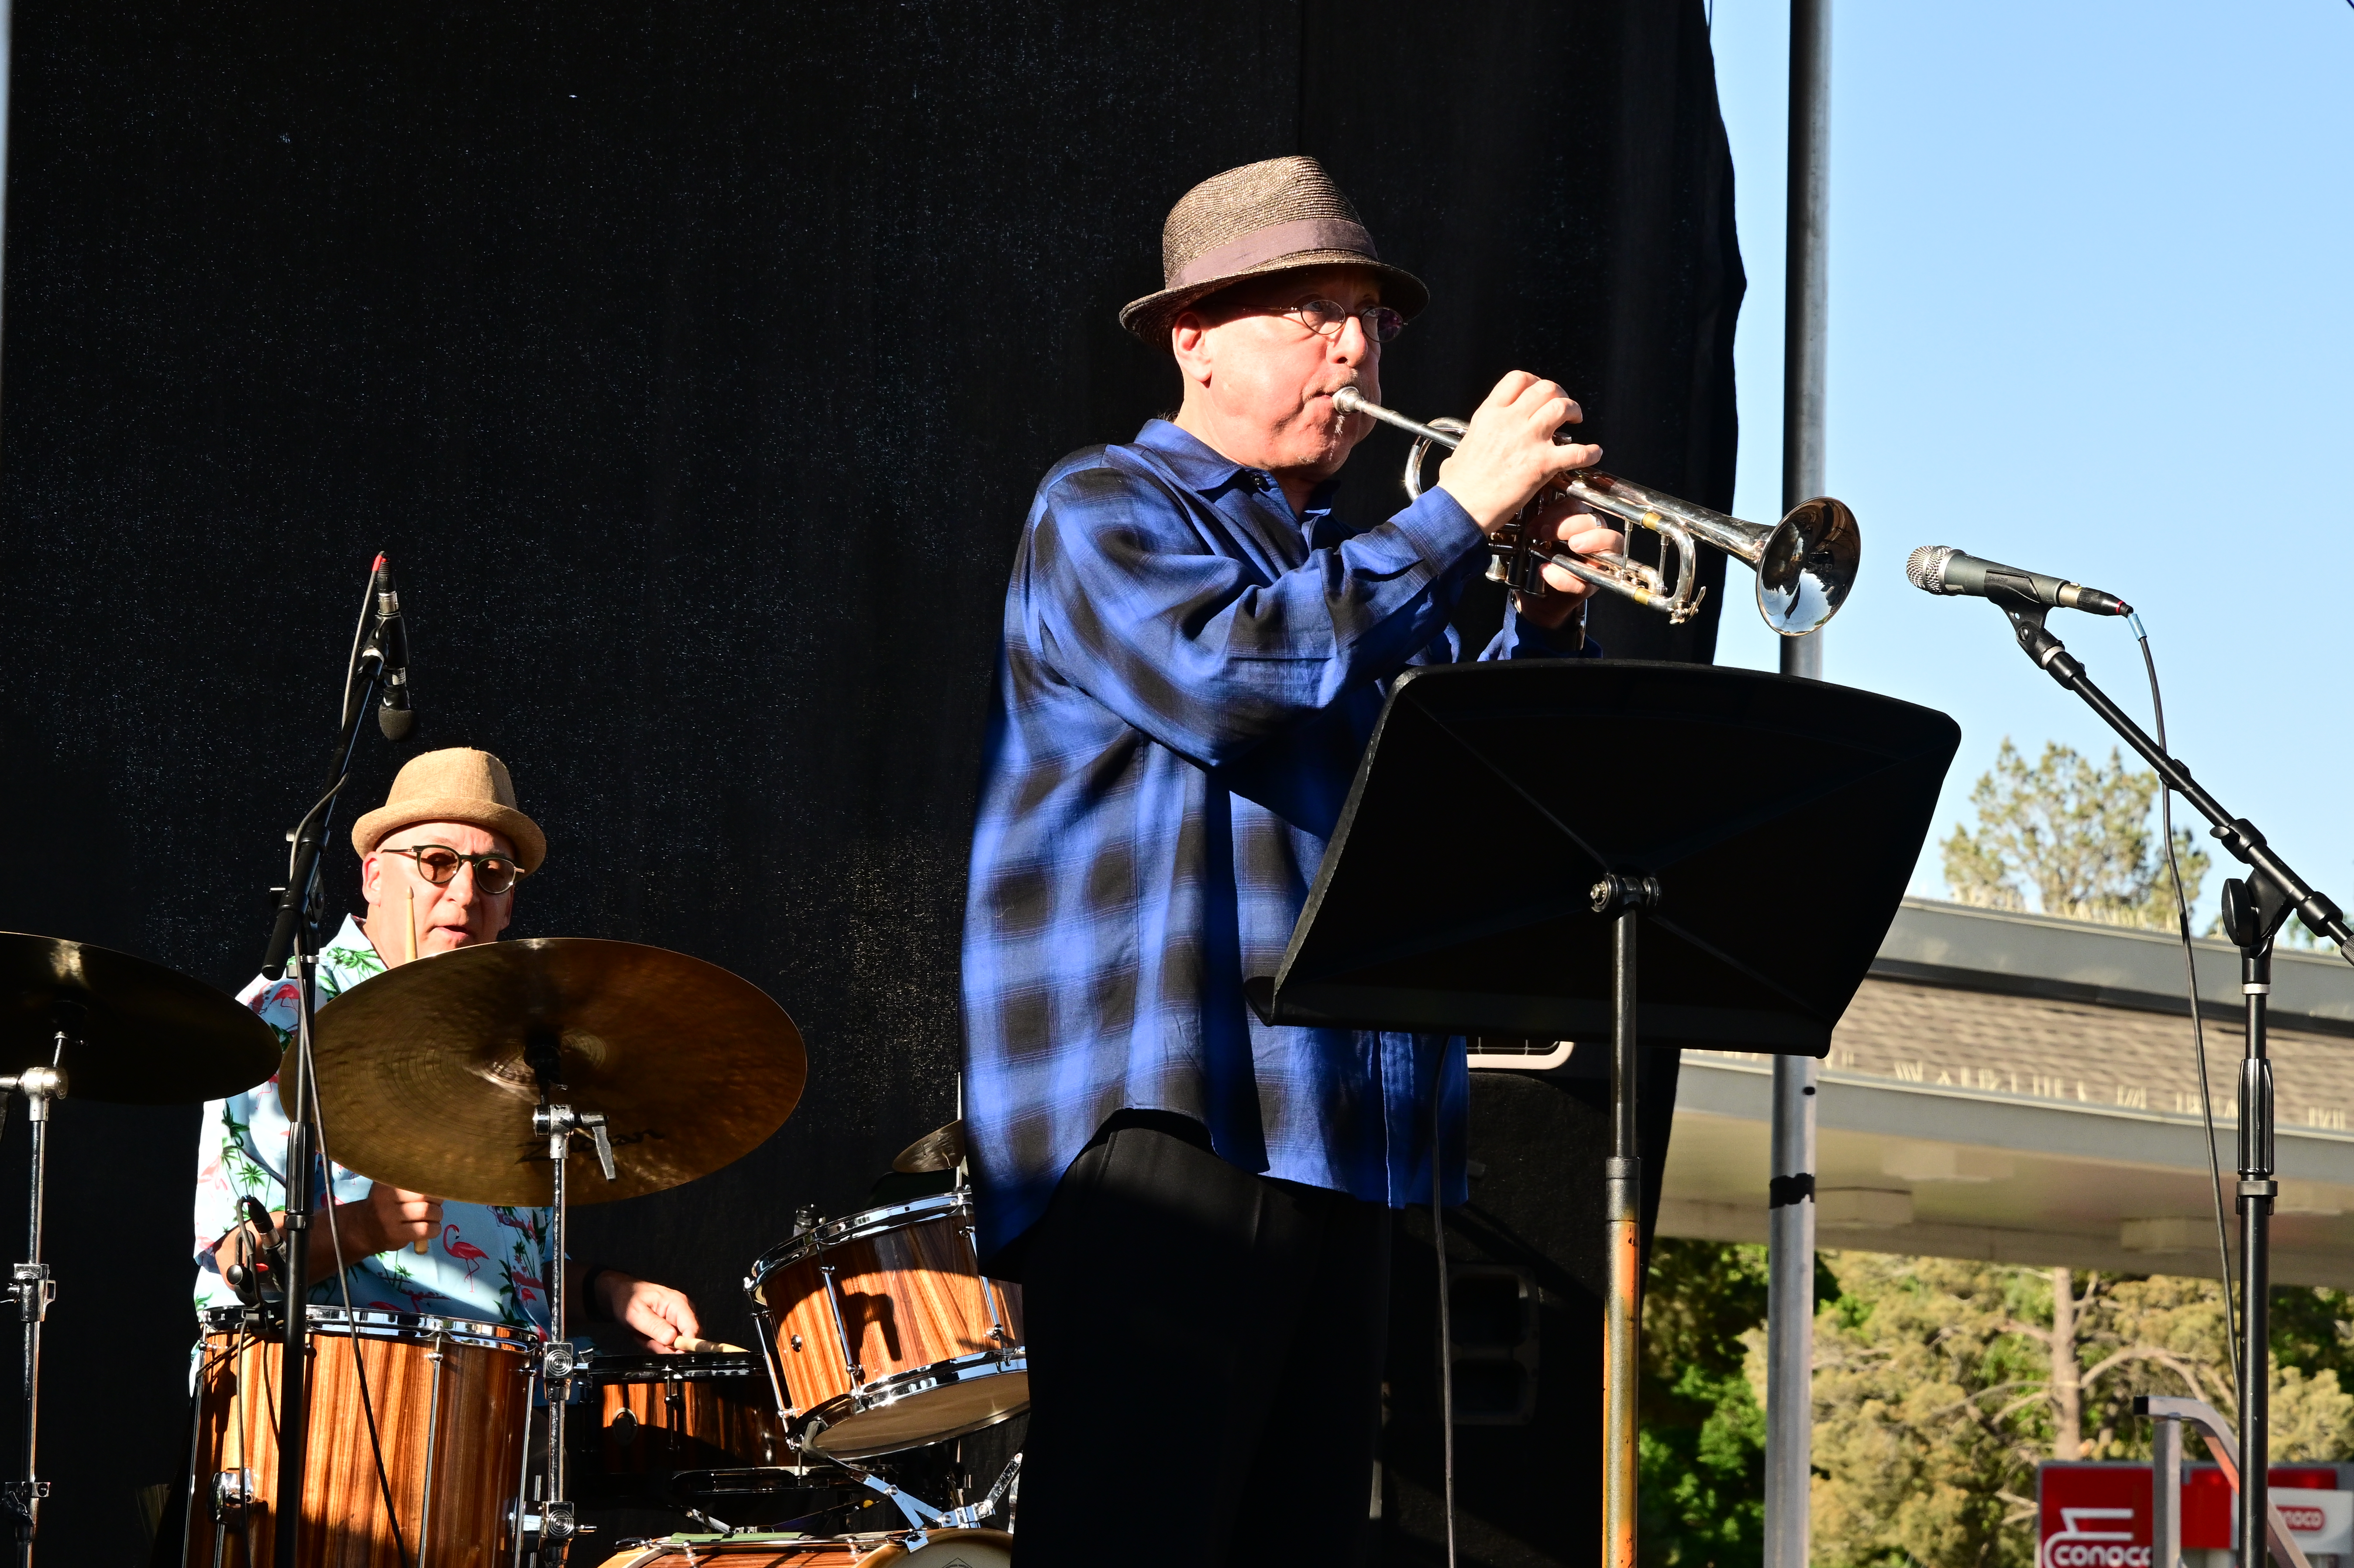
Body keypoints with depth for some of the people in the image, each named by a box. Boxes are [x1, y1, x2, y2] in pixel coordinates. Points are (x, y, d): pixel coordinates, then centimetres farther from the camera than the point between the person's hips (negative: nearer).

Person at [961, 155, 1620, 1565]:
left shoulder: (1363, 572, 25)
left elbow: (1474, 803, 18)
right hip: (1165, 1115, -8)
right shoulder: (1108, 512, 3)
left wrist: (1549, 623, 1)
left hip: (1336, 1133, 8)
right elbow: (1228, 677, -17)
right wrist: (1463, 512, -12)